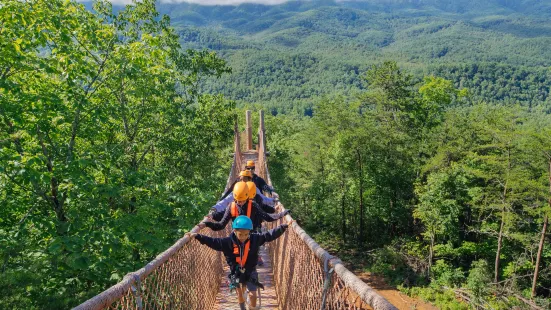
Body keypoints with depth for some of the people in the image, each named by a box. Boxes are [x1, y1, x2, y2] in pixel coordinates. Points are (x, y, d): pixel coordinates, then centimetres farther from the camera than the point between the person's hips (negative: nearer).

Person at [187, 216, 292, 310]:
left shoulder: (255, 238, -19)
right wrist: (197, 236, -30)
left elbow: (269, 235, -17)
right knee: (240, 293, 19)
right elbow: (213, 242, -21)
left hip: (250, 271, -1)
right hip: (236, 272, 1)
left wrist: (284, 227, -20)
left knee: (252, 294, -3)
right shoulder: (228, 242, -21)